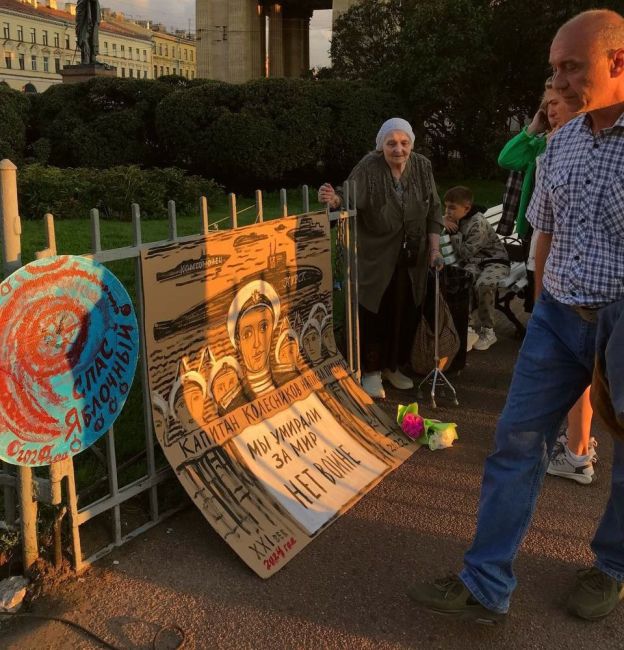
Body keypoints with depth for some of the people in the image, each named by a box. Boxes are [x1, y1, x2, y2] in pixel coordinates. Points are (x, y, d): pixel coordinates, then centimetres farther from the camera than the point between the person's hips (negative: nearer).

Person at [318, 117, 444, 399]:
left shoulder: (423, 167, 0)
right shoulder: (368, 168, -14)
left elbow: (433, 210, 6)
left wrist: (434, 248, -1)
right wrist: (334, 200, -48)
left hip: (411, 259, 4)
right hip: (375, 258, -4)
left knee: (405, 315, 10)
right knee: (373, 314, -1)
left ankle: (393, 366, 28)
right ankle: (371, 371, 15)